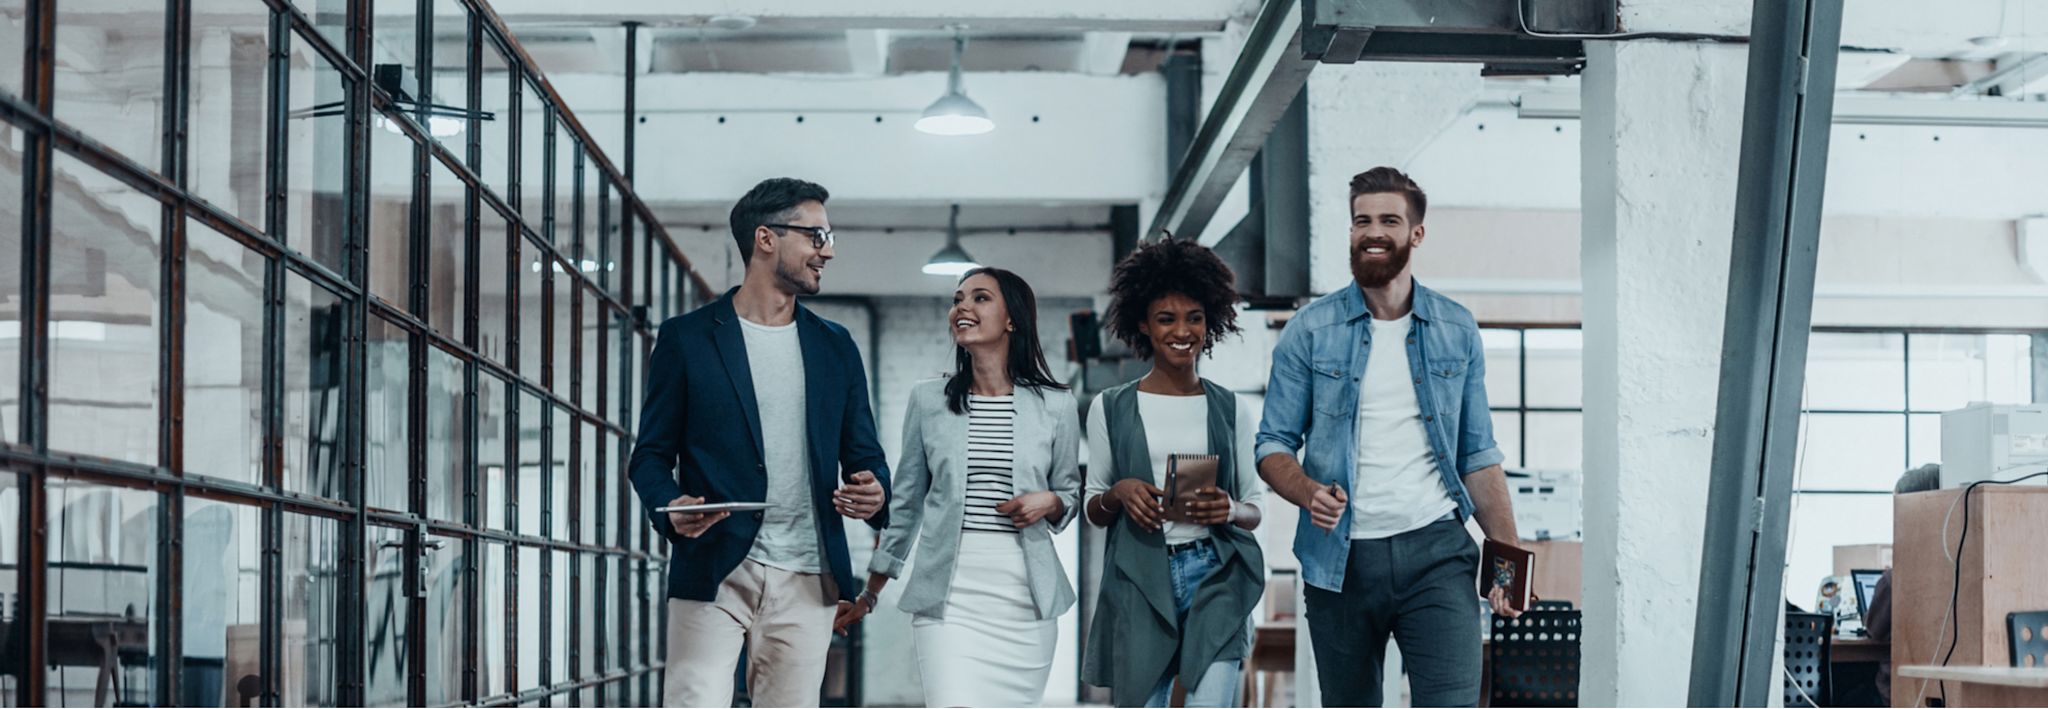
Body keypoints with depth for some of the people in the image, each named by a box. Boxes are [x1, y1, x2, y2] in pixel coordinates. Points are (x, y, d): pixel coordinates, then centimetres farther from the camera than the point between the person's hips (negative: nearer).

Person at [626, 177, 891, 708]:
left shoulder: (835, 347, 16)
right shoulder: (686, 339, 4)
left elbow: (863, 454, 18)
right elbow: (651, 455, 3)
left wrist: (874, 494, -7)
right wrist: (669, 507, -19)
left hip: (807, 582, 4)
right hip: (715, 573, -4)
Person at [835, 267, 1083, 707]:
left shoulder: (1056, 406, 4)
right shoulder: (928, 401, 6)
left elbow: (1071, 493, 15)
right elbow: (905, 502, 12)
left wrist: (1049, 502, -8)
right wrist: (870, 592, 13)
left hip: (1026, 593, 1)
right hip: (947, 592, -1)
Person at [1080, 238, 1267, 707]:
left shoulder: (1232, 410, 9)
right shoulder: (1111, 409, 8)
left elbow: (1253, 508, 13)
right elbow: (1093, 508, 12)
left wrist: (1230, 510, -10)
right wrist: (1119, 493, -10)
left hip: (1215, 578, 0)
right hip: (1139, 581, 0)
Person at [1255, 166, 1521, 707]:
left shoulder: (1457, 331, 8)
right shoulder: (1310, 331, 2)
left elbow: (1478, 455, 10)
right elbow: (1274, 445, 2)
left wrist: (1508, 554, -1)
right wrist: (1308, 493, -20)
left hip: (1436, 554, 0)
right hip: (1341, 557, 0)